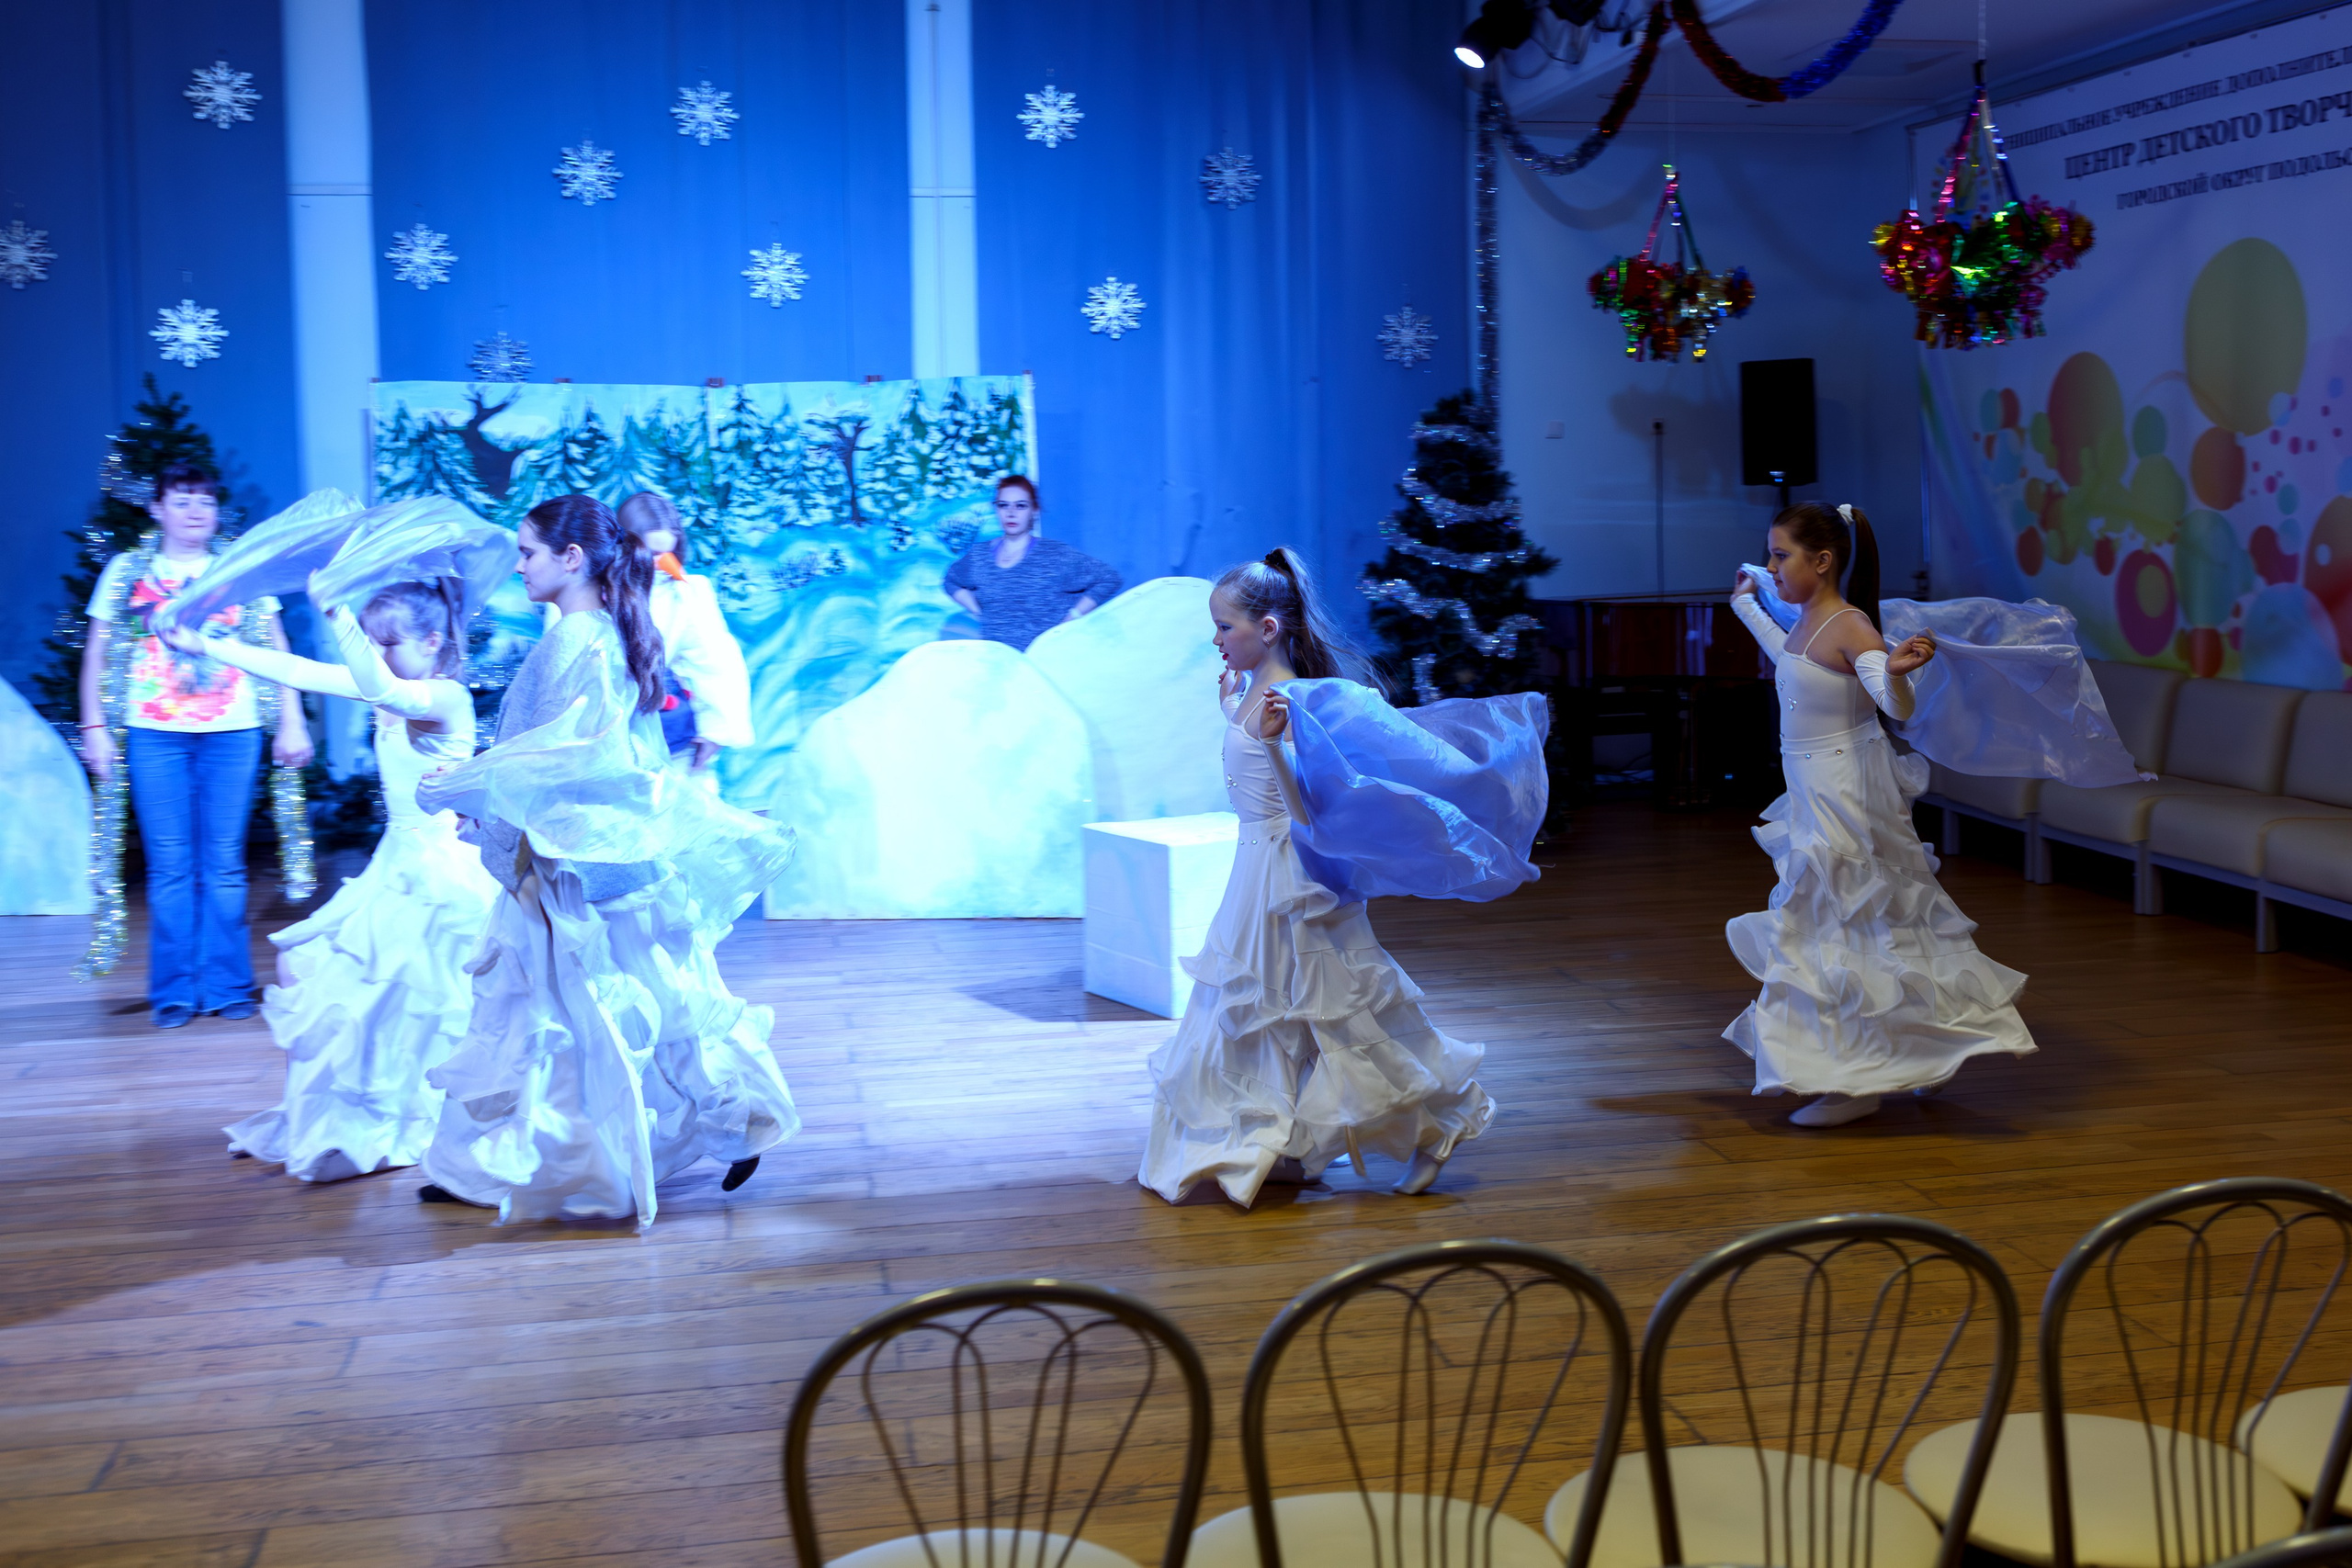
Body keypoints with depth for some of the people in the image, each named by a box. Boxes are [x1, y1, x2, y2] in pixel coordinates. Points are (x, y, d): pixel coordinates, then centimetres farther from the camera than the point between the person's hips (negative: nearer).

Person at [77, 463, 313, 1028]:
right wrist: (95, 728, 4)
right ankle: (174, 990, 7)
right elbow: (96, 658, 11)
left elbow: (278, 652, 11)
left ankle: (227, 985, 8)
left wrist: (291, 723, 4)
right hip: (154, 734, 0)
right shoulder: (126, 572, 9)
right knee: (169, 866, 0)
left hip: (231, 733, 0)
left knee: (224, 864, 1)